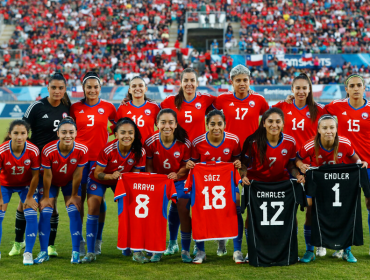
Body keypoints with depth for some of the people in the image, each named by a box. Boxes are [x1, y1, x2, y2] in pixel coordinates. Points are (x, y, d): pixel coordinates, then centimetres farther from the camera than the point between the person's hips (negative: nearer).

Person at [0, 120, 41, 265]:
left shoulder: (33, 151, -28)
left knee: (31, 216, -12)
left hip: (26, 185, 0)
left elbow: (35, 175, -15)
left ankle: (28, 253, 0)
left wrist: (29, 197, -10)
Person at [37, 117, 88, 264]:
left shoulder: (82, 150, -29)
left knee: (74, 212, -10)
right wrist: (46, 197, -10)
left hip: (70, 182, 1)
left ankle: (76, 252, -3)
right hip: (52, 183, 0)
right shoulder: (48, 150, -33)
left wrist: (74, 196, -8)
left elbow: (77, 175, -17)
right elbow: (47, 176, -20)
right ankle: (43, 252, 4)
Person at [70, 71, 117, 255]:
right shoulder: (75, 108, 5)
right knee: (79, 198, 1)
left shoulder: (108, 107, 3)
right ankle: (79, 241, 9)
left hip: (100, 157, -1)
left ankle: (97, 241, 13)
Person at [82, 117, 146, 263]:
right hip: (100, 179, -2)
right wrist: (111, 176, -41)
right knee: (93, 210, -12)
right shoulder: (108, 150, -32)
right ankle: (90, 252, -2)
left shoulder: (139, 152, -25)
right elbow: (97, 173, -22)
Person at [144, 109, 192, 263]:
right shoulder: (150, 142, -14)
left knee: (184, 211, -11)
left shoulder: (184, 143, -16)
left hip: (179, 180, -1)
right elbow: (149, 166, -2)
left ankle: (185, 250, 4)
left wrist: (177, 174, -24)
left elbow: (186, 165, -5)